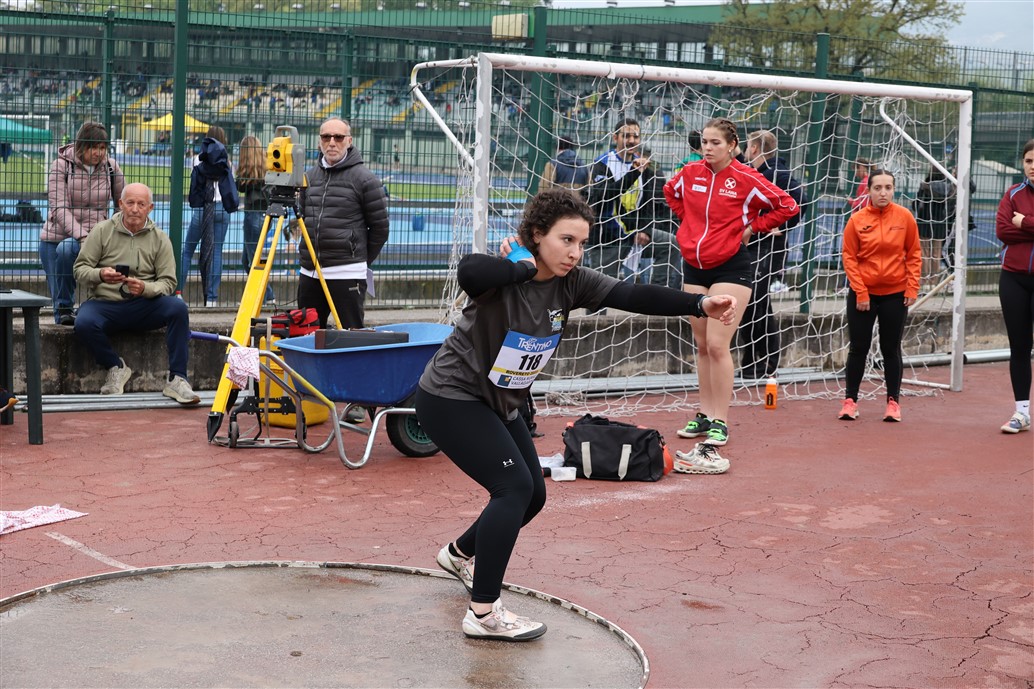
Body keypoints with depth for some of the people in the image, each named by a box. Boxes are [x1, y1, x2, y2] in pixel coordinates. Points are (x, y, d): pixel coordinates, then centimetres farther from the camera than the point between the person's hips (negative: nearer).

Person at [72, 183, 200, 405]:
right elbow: (80, 269, 1)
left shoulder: (160, 239, 6)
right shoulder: (102, 231, 3)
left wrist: (145, 289, -21)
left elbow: (168, 282, 1)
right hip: (105, 304, -1)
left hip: (144, 307, 1)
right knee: (84, 323, -33)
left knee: (178, 308, -28)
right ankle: (116, 367, -4)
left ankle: (176, 379, -22)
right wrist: (100, 275, -22)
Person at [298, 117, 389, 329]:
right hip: (309, 272, 6)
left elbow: (380, 228, -1)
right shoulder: (310, 176, 12)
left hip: (347, 274, -6)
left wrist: (362, 260, 4)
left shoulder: (364, 179, -5)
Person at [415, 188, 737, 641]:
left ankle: (460, 555, 42)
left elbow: (632, 297, -18)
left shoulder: (570, 284, -8)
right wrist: (525, 267, -35)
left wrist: (700, 304, -28)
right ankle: (483, 613, -12)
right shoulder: (504, 276, -26)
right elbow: (469, 271, -49)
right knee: (514, 486, -19)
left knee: (532, 495, 15)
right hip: (450, 399, -8)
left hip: (499, 404, 8)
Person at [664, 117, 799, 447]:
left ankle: (720, 422, -5)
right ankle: (705, 415, 20)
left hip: (730, 269, -5)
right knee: (702, 345, 11)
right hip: (694, 267, 5)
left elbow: (787, 206, -6)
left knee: (717, 344, -11)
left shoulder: (746, 178, -11)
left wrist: (751, 228, -7)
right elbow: (671, 192, 25)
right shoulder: (690, 173, 3)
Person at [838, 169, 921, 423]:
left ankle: (893, 401, 17)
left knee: (891, 349, 8)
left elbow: (914, 255, 2)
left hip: (895, 294, 0)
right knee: (858, 348, 5)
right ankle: (850, 400, 14)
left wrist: (912, 287, -5)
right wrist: (860, 292, -9)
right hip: (862, 294, 0)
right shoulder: (857, 220, -6)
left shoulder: (904, 217, -3)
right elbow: (849, 258, -4)